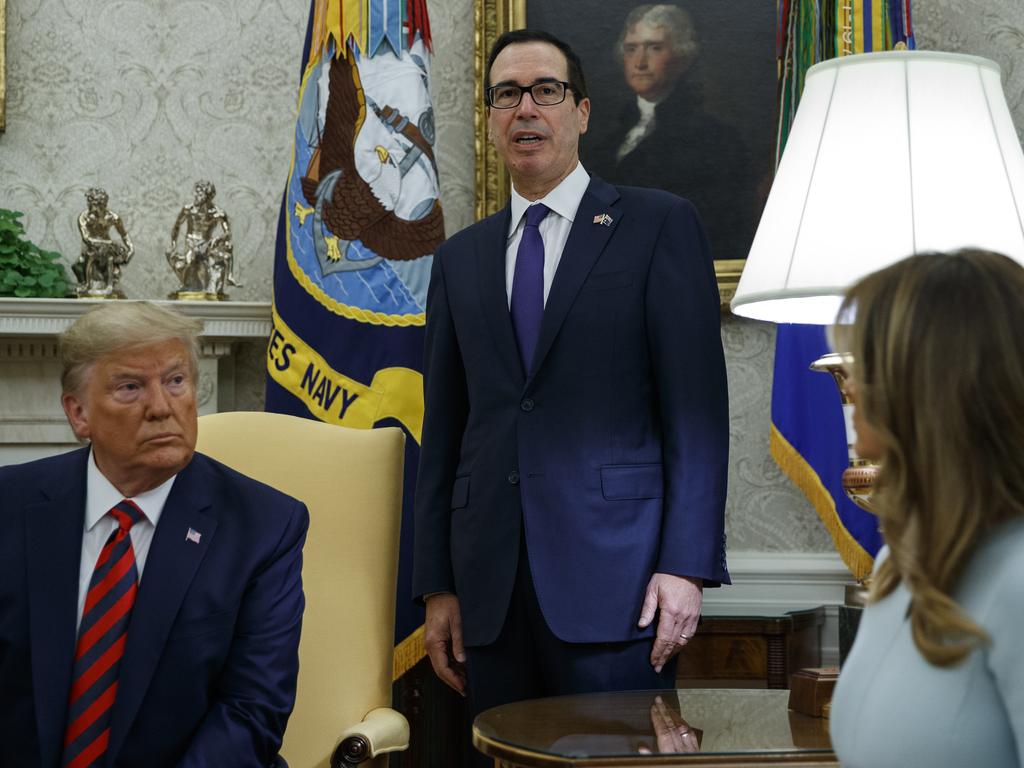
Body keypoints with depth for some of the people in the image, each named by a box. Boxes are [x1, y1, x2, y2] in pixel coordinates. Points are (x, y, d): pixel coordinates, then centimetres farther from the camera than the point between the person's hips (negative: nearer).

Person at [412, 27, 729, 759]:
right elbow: (444, 429, 14)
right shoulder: (461, 258, 15)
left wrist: (686, 566, -11)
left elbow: (697, 406, -3)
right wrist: (438, 585, 9)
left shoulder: (659, 225, 3)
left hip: (613, 577, -4)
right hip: (490, 585, 4)